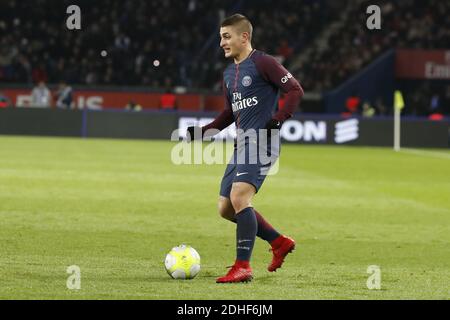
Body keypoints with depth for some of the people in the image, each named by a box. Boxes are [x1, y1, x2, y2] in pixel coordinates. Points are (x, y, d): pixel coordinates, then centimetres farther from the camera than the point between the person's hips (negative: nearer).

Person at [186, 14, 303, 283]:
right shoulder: (229, 74, 18)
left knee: (239, 197, -23)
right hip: (242, 145, 9)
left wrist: (279, 119, -21)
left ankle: (243, 267, -20)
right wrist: (206, 130, 14)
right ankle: (279, 242, 21)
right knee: (226, 208, 8)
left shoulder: (263, 63, -8)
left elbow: (295, 90, -10)